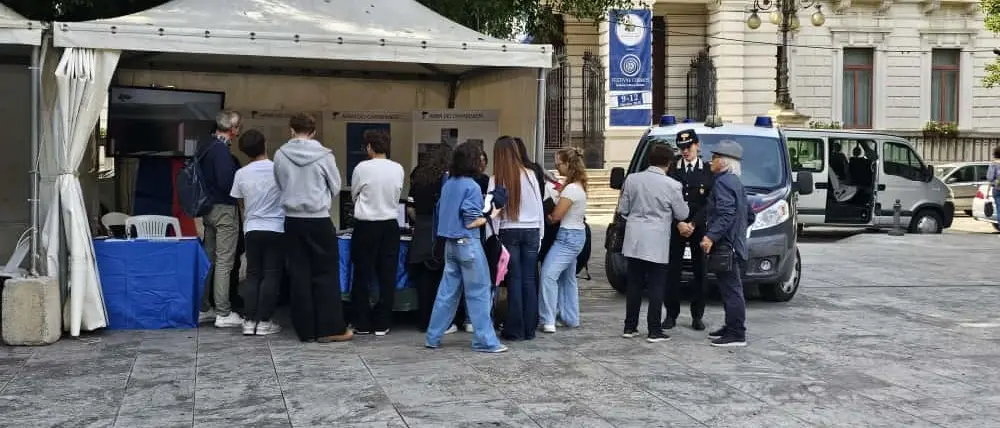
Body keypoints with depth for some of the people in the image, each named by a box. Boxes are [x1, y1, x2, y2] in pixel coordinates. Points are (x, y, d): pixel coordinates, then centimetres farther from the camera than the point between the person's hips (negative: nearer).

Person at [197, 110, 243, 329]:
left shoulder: (205, 145, 10)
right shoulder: (221, 150, -18)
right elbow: (226, 183, -25)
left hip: (209, 208, 9)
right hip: (224, 209, -9)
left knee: (209, 259, 14)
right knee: (224, 262, -5)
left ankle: (204, 309, 22)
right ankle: (224, 314, -2)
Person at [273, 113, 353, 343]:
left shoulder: (280, 155, -3)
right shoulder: (324, 155, -9)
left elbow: (279, 186, 9)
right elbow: (336, 187, 2)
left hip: (292, 220, 3)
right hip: (319, 220, -2)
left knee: (299, 275, 8)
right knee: (326, 274, 5)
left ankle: (306, 330, 12)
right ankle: (330, 329, 6)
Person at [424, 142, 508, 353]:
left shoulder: (448, 184, 9)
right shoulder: (472, 186, -14)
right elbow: (471, 222, -17)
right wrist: (491, 216, -3)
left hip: (450, 243, 8)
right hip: (468, 244, -8)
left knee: (447, 291, 13)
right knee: (479, 292, 1)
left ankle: (433, 337, 17)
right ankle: (485, 340, 6)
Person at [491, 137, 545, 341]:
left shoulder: (496, 179, -6)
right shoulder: (530, 175, 1)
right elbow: (539, 207, 6)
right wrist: (539, 235, 13)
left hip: (509, 232, -2)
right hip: (531, 231, 2)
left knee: (514, 280, 3)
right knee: (529, 280, 6)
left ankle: (515, 330, 6)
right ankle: (530, 329, 11)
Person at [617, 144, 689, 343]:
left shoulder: (632, 179, 0)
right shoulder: (672, 185, -10)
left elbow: (623, 209, 6)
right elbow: (682, 214, 0)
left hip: (634, 240, 4)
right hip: (657, 243, -4)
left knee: (634, 284, 12)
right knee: (656, 287, 4)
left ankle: (630, 327, 17)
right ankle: (654, 331, 5)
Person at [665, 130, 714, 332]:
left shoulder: (708, 171, 3)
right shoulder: (671, 170, 4)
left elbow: (709, 202, -2)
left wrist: (693, 224, -10)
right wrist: (679, 223, -10)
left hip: (699, 228, 0)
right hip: (675, 227, 0)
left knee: (700, 272, 4)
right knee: (672, 271, 1)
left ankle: (697, 316, 12)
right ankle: (671, 315, 9)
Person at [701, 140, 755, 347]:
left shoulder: (723, 182, -12)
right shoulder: (735, 182, 20)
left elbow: (726, 214, -24)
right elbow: (750, 216, 26)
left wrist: (711, 236, -27)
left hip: (726, 245, -11)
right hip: (735, 244, 11)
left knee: (731, 290, -8)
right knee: (731, 289, 16)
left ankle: (736, 334, -6)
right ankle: (731, 328, 24)